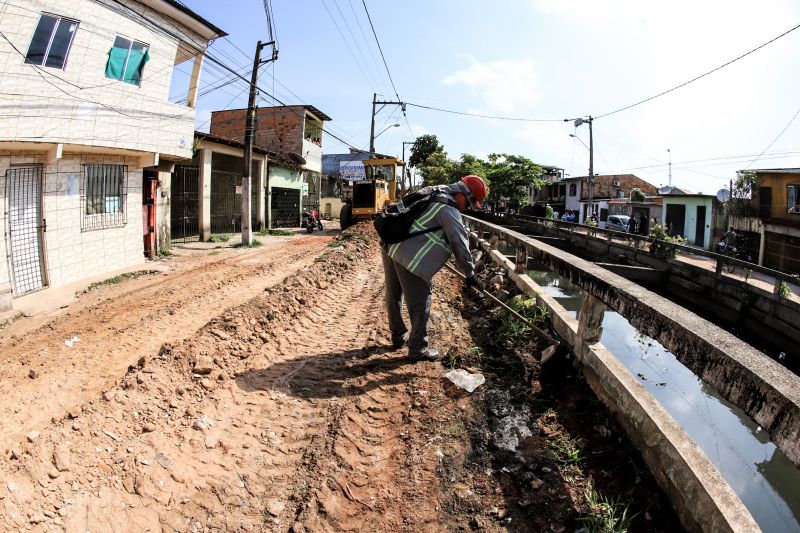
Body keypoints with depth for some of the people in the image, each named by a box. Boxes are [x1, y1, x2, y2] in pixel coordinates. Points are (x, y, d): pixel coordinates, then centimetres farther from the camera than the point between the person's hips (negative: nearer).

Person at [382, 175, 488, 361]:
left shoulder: (431, 192, 17)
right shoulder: (450, 211, -10)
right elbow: (460, 243, -9)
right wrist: (470, 274, -1)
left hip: (390, 247, 10)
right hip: (409, 257, -10)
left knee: (394, 296, 21)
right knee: (420, 303, 2)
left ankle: (399, 336, 39)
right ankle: (418, 349, 12)